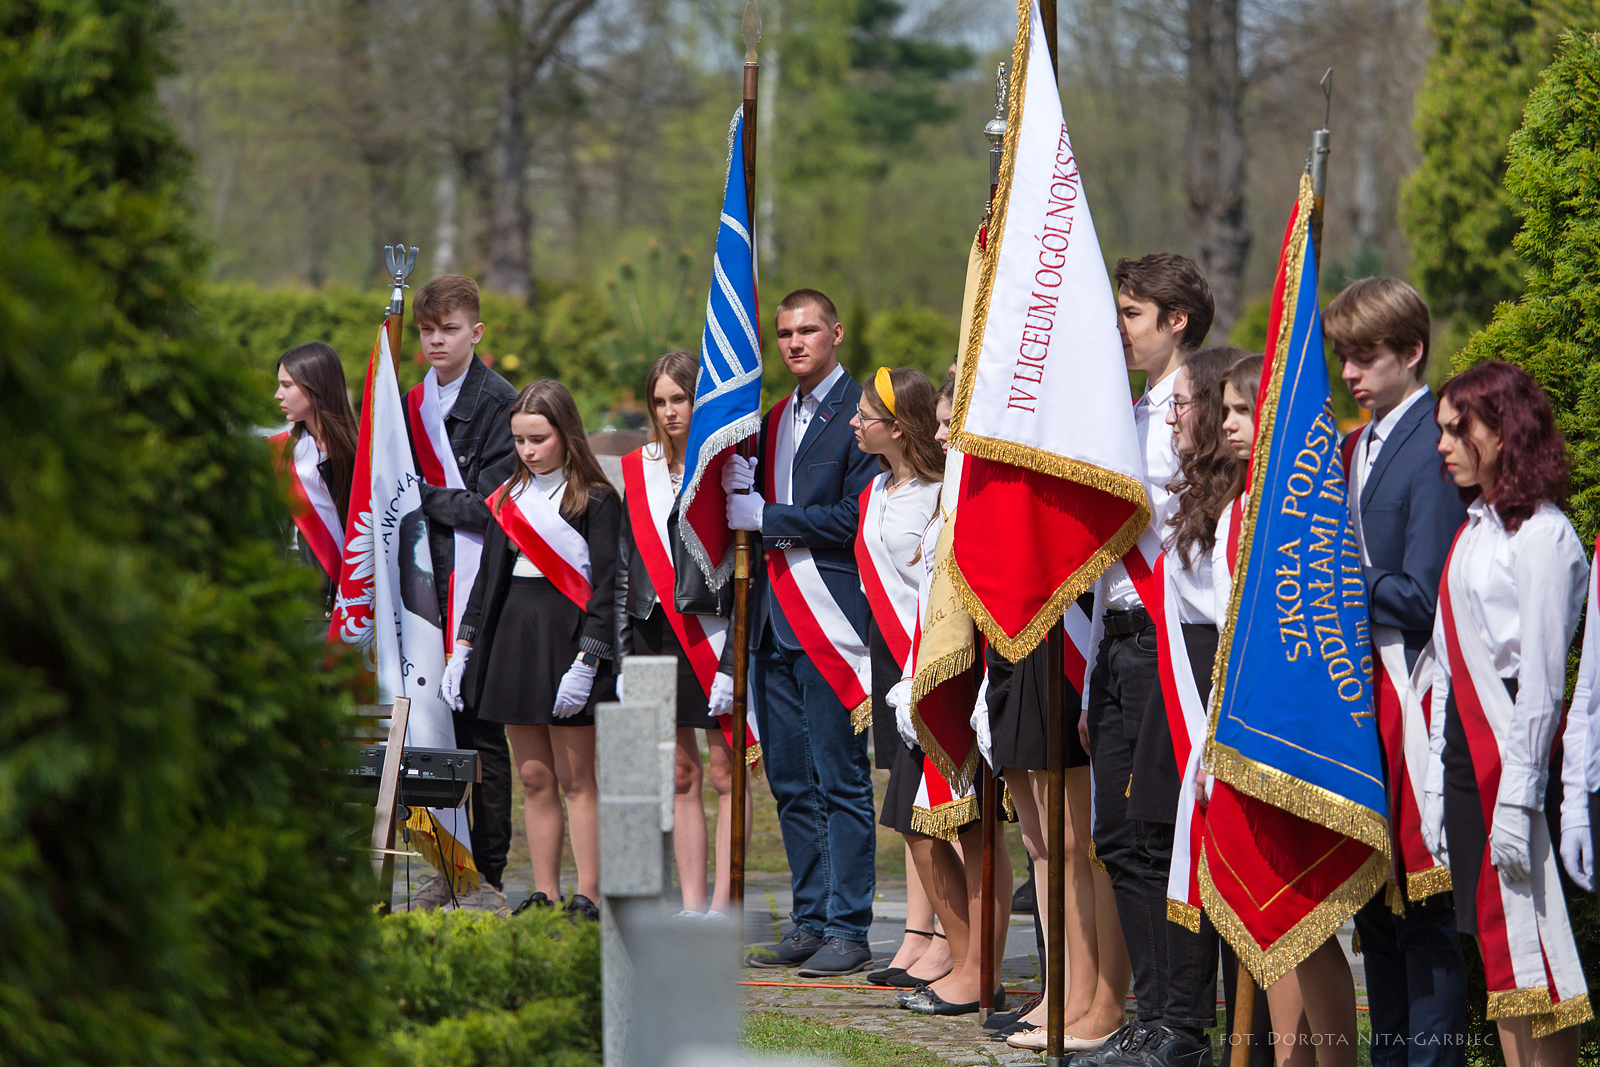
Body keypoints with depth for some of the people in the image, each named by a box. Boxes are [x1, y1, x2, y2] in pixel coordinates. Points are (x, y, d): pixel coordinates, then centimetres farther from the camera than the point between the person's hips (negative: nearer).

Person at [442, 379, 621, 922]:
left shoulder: (595, 501, -5)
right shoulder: (508, 498, 13)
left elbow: (606, 586, -9)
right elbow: (488, 576, 18)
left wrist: (586, 660, -16)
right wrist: (463, 647, 11)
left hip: (566, 635, -6)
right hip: (512, 634, 6)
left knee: (575, 778, -4)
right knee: (534, 780, 6)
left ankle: (587, 898, -2)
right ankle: (544, 895, 9)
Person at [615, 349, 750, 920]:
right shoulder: (638, 471, 12)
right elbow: (624, 567, 15)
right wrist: (621, 648, 10)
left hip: (714, 633, -5)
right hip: (655, 633, 5)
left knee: (724, 770, -3)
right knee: (681, 773, 7)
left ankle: (722, 905, -2)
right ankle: (692, 905, 10)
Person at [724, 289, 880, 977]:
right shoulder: (776, 419, 20)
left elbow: (856, 518, -15)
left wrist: (768, 519, -11)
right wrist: (740, 487, 0)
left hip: (830, 621, -8)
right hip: (777, 621, 8)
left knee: (840, 781, -5)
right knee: (791, 783, 10)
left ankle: (848, 931, -3)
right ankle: (810, 924, 16)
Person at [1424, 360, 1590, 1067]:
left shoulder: (1541, 536, -10)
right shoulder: (1473, 531, 16)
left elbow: (1542, 682, -13)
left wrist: (1517, 800, -17)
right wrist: (1437, 785, 14)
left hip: (1514, 746, -8)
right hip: (1465, 752, 8)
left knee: (1531, 954, -8)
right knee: (1493, 952, 6)